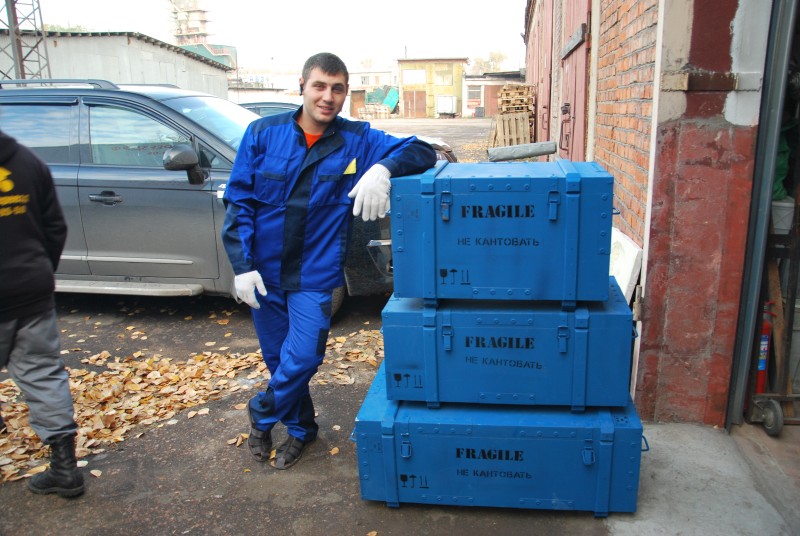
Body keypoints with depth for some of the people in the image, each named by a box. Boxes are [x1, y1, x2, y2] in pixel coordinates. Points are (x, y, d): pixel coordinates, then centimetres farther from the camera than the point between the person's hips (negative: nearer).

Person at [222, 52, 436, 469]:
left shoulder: (357, 140, -4)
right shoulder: (263, 133, -2)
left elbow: (422, 152, -8)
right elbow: (238, 202, -2)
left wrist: (382, 168, -30)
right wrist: (242, 265, -10)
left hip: (315, 274, -1)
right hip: (264, 270, 2)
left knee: (302, 358, -6)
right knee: (277, 359, 13)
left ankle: (262, 417, 26)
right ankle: (300, 428, 39)